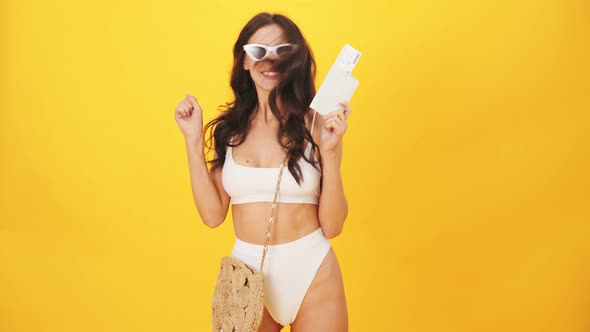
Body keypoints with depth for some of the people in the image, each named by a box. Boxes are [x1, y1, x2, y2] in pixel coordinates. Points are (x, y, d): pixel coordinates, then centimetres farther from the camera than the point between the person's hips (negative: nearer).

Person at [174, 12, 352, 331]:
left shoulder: (317, 124, -10)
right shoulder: (230, 128, 0)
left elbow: (332, 226, -10)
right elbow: (213, 214, -4)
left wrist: (329, 151, -21)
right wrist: (193, 139, -6)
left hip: (311, 273, -2)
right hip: (247, 271, 2)